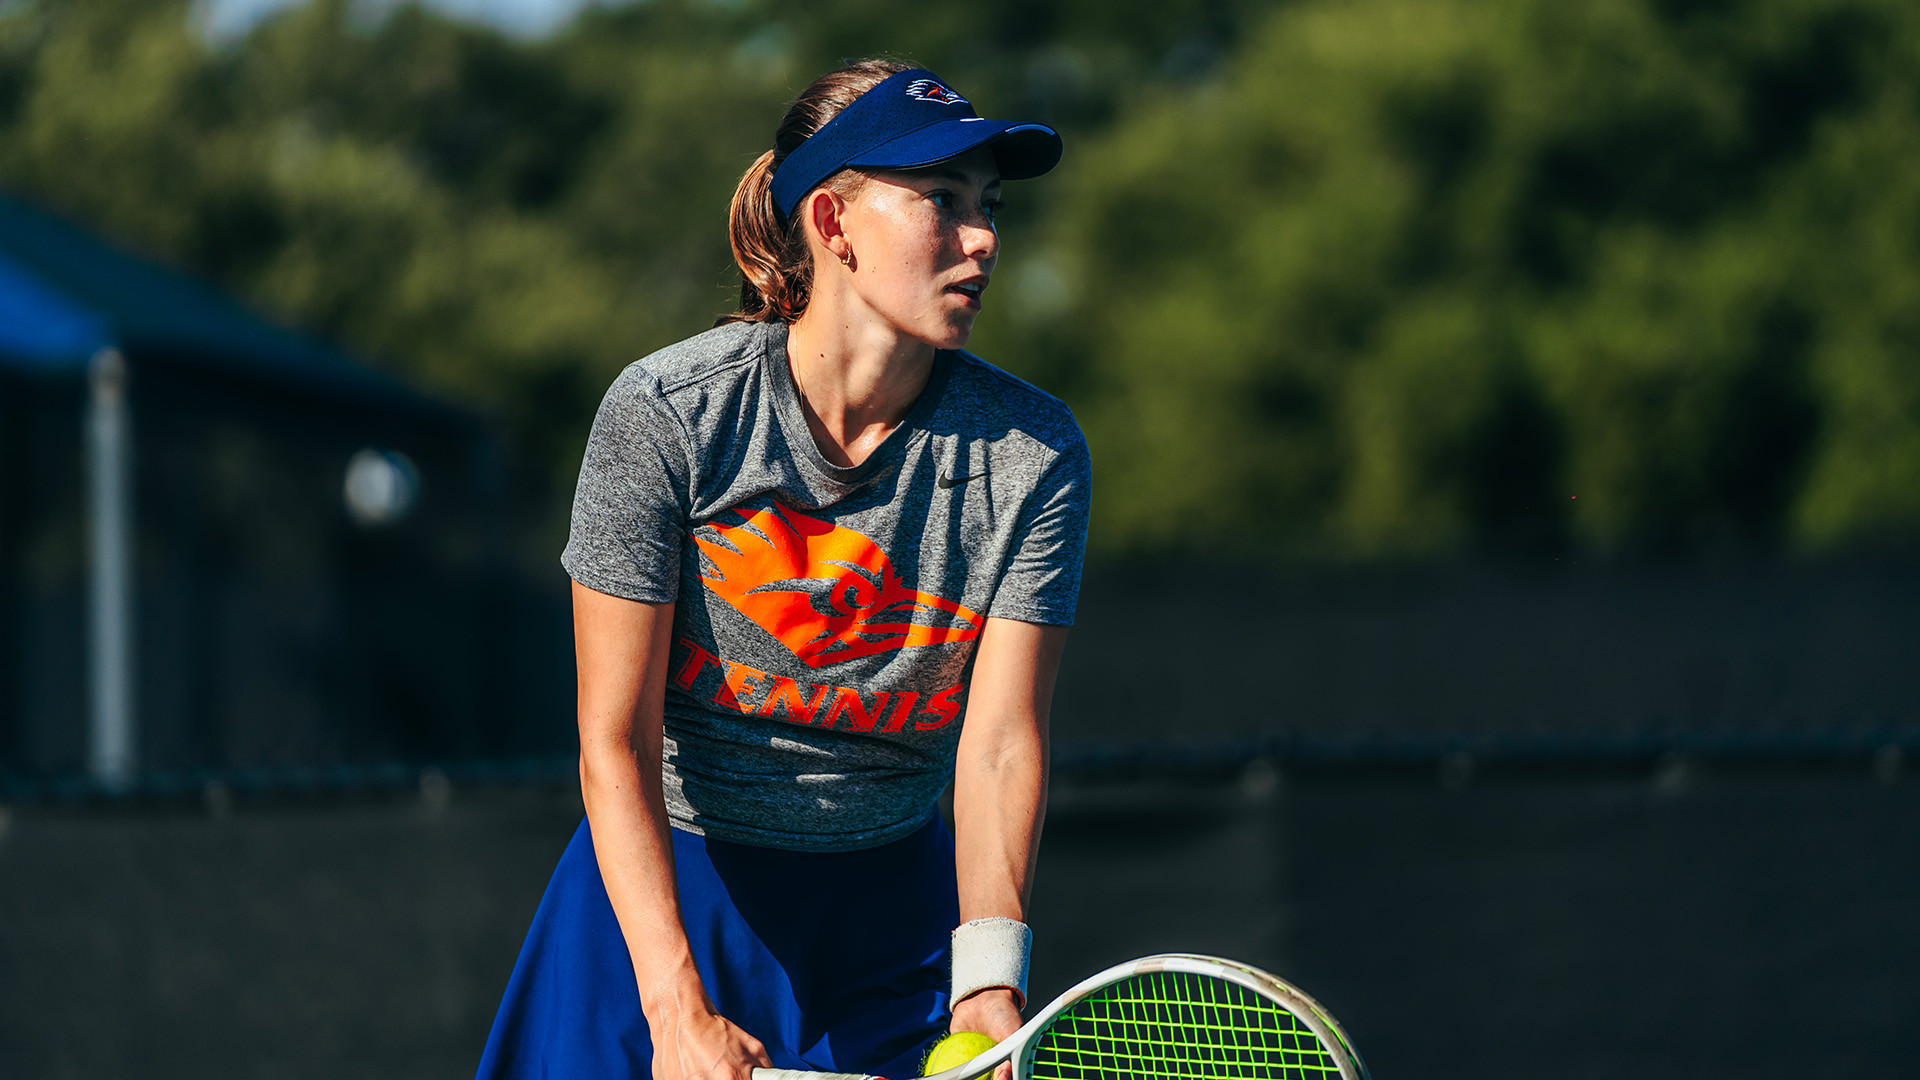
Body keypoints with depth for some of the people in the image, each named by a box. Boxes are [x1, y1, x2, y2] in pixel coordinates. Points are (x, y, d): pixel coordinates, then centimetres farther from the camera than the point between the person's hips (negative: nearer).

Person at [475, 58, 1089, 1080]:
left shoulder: (1034, 453, -9)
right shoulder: (665, 414, -16)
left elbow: (1000, 739, -14)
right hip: (661, 888, -2)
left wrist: (989, 976, -31)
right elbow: (616, 740, -17)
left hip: (895, 911, 2)